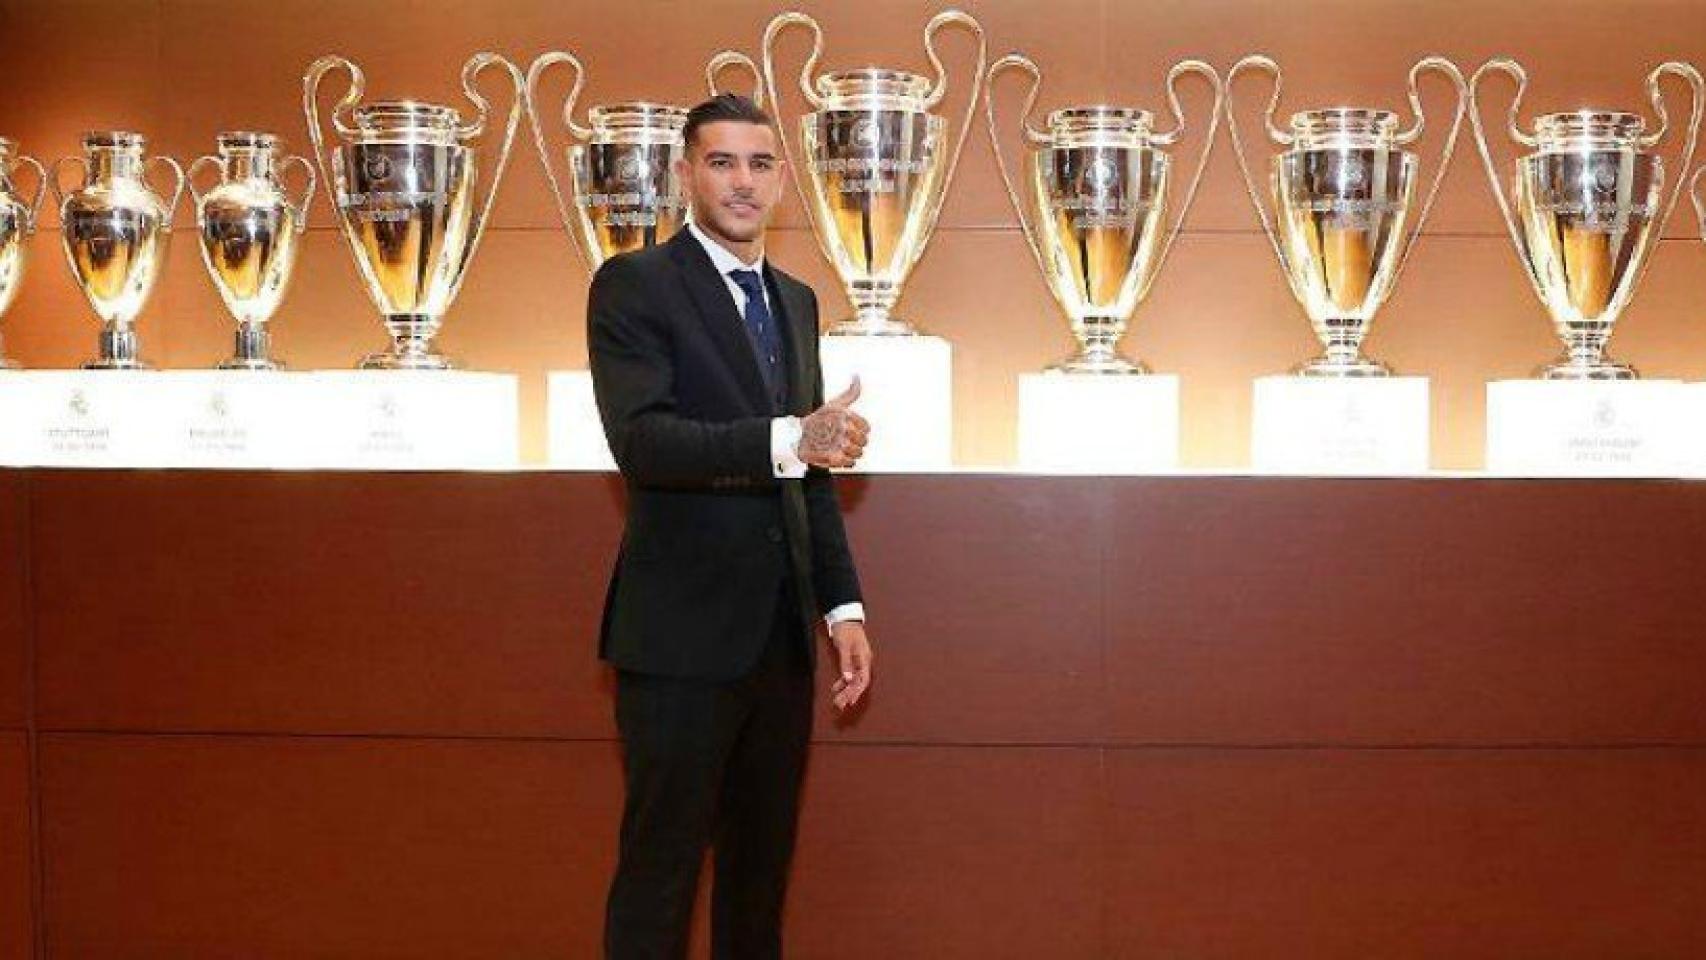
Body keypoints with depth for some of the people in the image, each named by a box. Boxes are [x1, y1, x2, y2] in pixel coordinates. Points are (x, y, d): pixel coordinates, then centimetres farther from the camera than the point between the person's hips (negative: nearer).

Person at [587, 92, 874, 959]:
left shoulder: (796, 300, 16)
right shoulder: (635, 285, -6)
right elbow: (640, 438, -20)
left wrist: (843, 606, 11)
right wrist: (788, 440, -31)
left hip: (782, 634, 7)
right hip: (683, 634, -7)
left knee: (761, 867, 14)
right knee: (661, 865, -1)